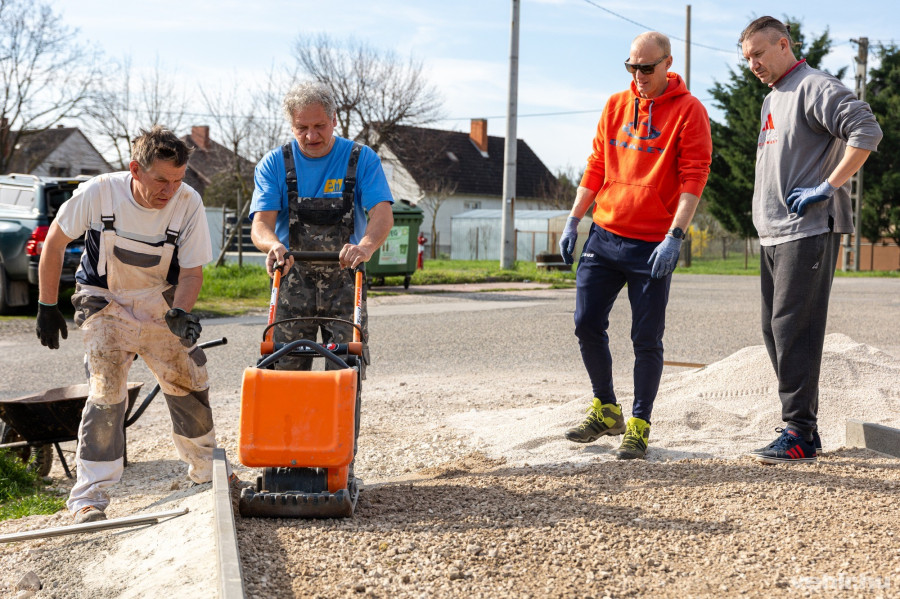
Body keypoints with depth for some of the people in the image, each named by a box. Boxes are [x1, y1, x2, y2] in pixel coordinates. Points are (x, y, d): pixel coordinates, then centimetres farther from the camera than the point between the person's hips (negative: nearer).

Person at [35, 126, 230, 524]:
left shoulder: (189, 203, -20)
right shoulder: (98, 193, -25)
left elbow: (191, 270, -12)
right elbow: (55, 242, -10)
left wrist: (180, 313, -31)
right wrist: (47, 306, -6)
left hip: (161, 303, 3)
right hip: (105, 302, -3)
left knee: (189, 383, 8)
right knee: (107, 390, -16)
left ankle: (206, 468, 31)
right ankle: (89, 495, -12)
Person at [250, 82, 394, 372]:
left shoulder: (362, 159, -1)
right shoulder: (274, 164, 2)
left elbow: (383, 213, -13)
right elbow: (261, 223, -8)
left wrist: (366, 246, -36)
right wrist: (274, 245, -33)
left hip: (345, 281, -1)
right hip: (293, 280, 1)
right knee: (287, 367, -1)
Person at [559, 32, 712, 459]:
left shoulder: (689, 111, -6)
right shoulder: (615, 106, 10)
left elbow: (694, 178, -11)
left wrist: (674, 236, -20)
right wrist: (573, 220, 8)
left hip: (652, 246, -5)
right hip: (604, 236, 5)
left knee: (646, 340, 0)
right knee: (587, 324, 3)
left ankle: (638, 426, 11)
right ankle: (606, 412, 20)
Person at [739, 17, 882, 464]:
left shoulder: (814, 87, -8)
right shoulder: (771, 100, 21)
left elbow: (866, 132, -19)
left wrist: (828, 188, -20)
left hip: (807, 231, -10)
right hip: (772, 234, 10)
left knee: (793, 328, -11)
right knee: (775, 331, 10)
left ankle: (800, 434, -8)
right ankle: (803, 428, 16)